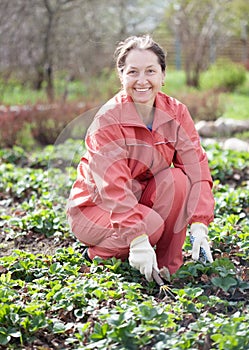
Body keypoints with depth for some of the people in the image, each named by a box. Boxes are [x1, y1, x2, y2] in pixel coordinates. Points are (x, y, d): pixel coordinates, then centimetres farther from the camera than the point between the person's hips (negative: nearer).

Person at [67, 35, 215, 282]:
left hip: (144, 199, 5)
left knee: (177, 178, -25)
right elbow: (114, 186, -30)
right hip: (94, 205, -4)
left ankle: (169, 267, -13)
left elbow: (196, 166, -16)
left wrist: (199, 225, -29)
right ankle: (97, 253, -1)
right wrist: (139, 240, -39)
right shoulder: (108, 120, -23)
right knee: (152, 225, -32)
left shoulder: (176, 112, -8)